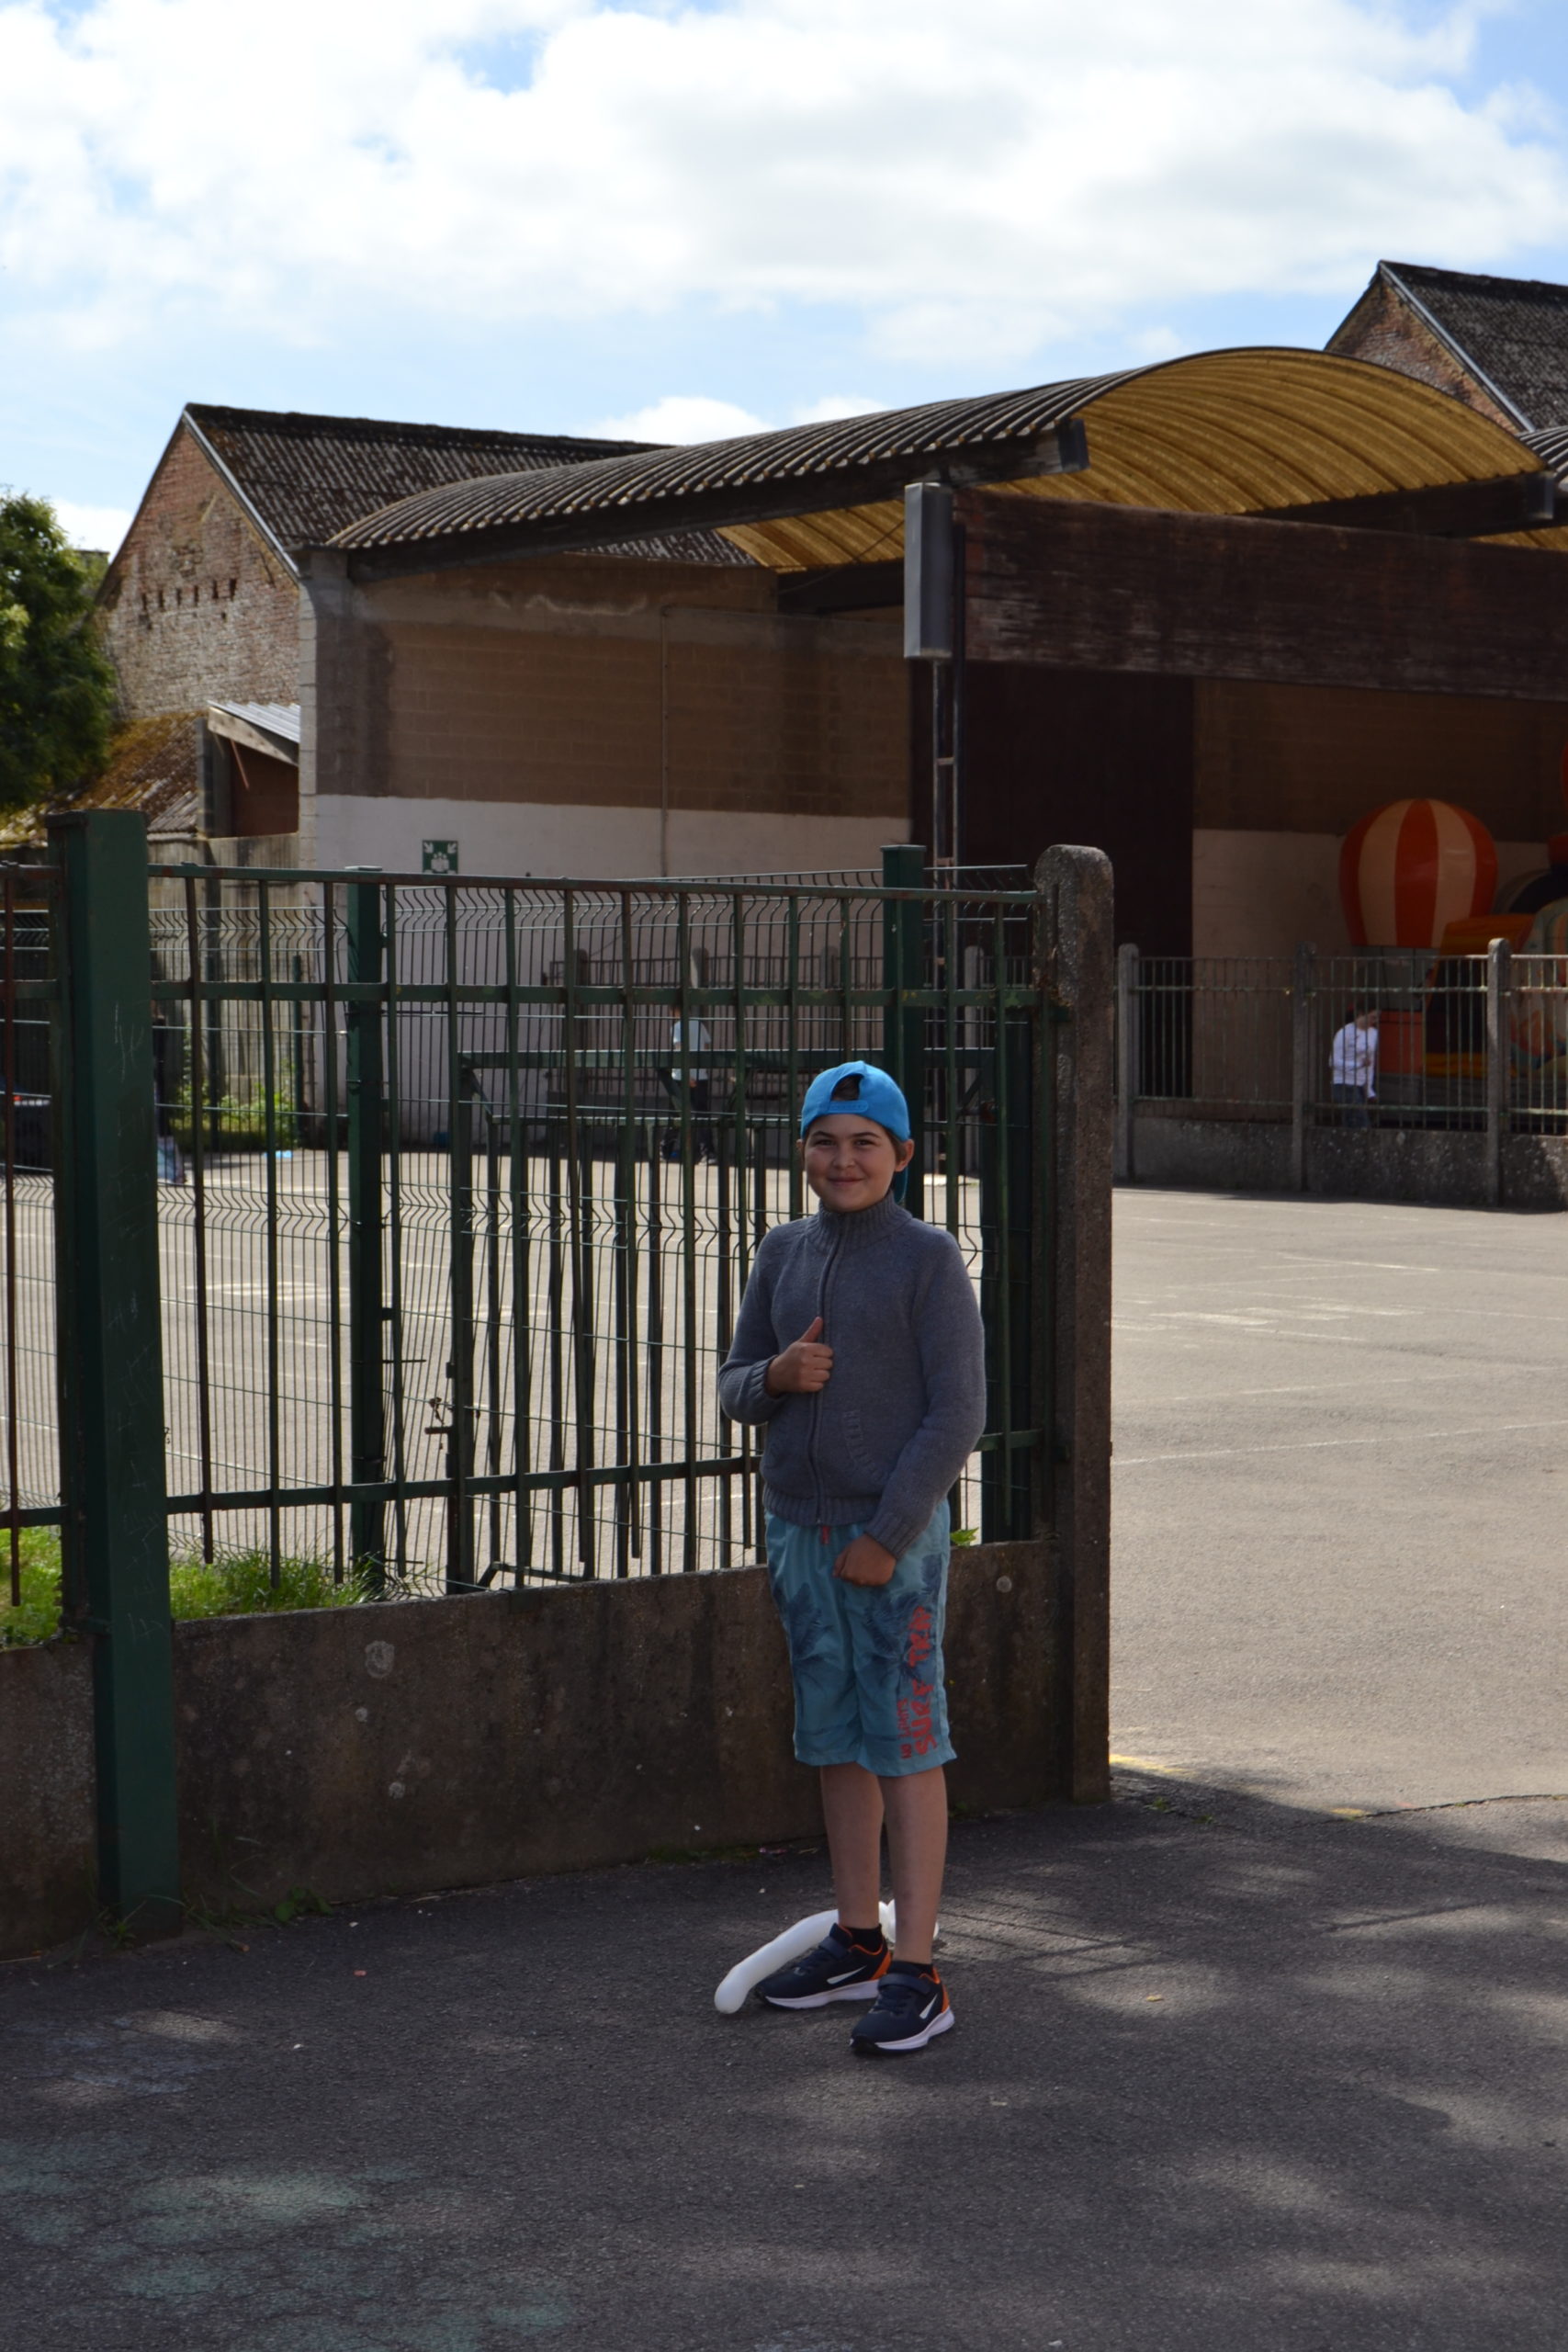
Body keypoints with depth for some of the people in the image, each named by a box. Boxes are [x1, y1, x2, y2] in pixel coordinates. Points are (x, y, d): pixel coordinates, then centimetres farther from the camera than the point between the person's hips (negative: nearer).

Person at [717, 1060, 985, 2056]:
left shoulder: (929, 1258, -8)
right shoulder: (784, 1252, 9)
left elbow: (958, 1413, -11)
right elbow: (735, 1388, 14)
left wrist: (888, 1536, -15)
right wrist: (775, 1375, -10)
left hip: (896, 1537, -6)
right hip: (800, 1529, 6)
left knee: (904, 1744, -5)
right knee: (837, 1740, 13)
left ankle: (916, 1973, -2)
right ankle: (857, 1941, 25)